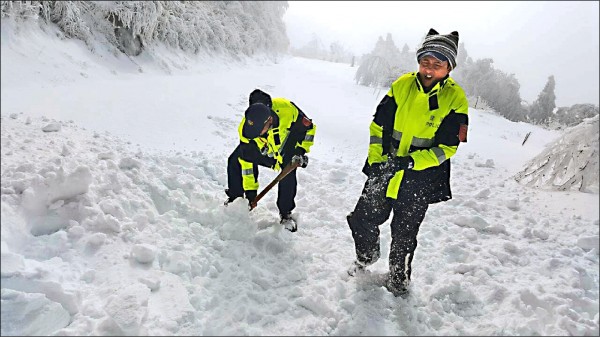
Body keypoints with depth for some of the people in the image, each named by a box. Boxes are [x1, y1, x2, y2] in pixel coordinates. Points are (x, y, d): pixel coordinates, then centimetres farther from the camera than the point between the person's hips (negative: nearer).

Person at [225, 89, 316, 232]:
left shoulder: (288, 110, -40)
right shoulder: (245, 129, -34)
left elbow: (309, 128, -19)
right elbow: (247, 161, -25)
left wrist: (301, 151, -25)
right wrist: (250, 192, -21)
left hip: (287, 146, -2)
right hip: (261, 148, 2)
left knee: (288, 176, -22)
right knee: (235, 162, -12)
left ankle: (285, 213, 1)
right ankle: (235, 198, 15)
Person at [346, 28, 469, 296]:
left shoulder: (455, 98, -12)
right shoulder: (402, 85, -4)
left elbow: (447, 147, -14)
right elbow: (379, 124, 2)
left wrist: (411, 161, -25)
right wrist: (376, 160, -7)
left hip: (420, 179, -2)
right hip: (383, 169, 3)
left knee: (404, 234, 12)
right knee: (363, 219, 10)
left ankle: (399, 278, 39)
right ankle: (366, 256, 43)